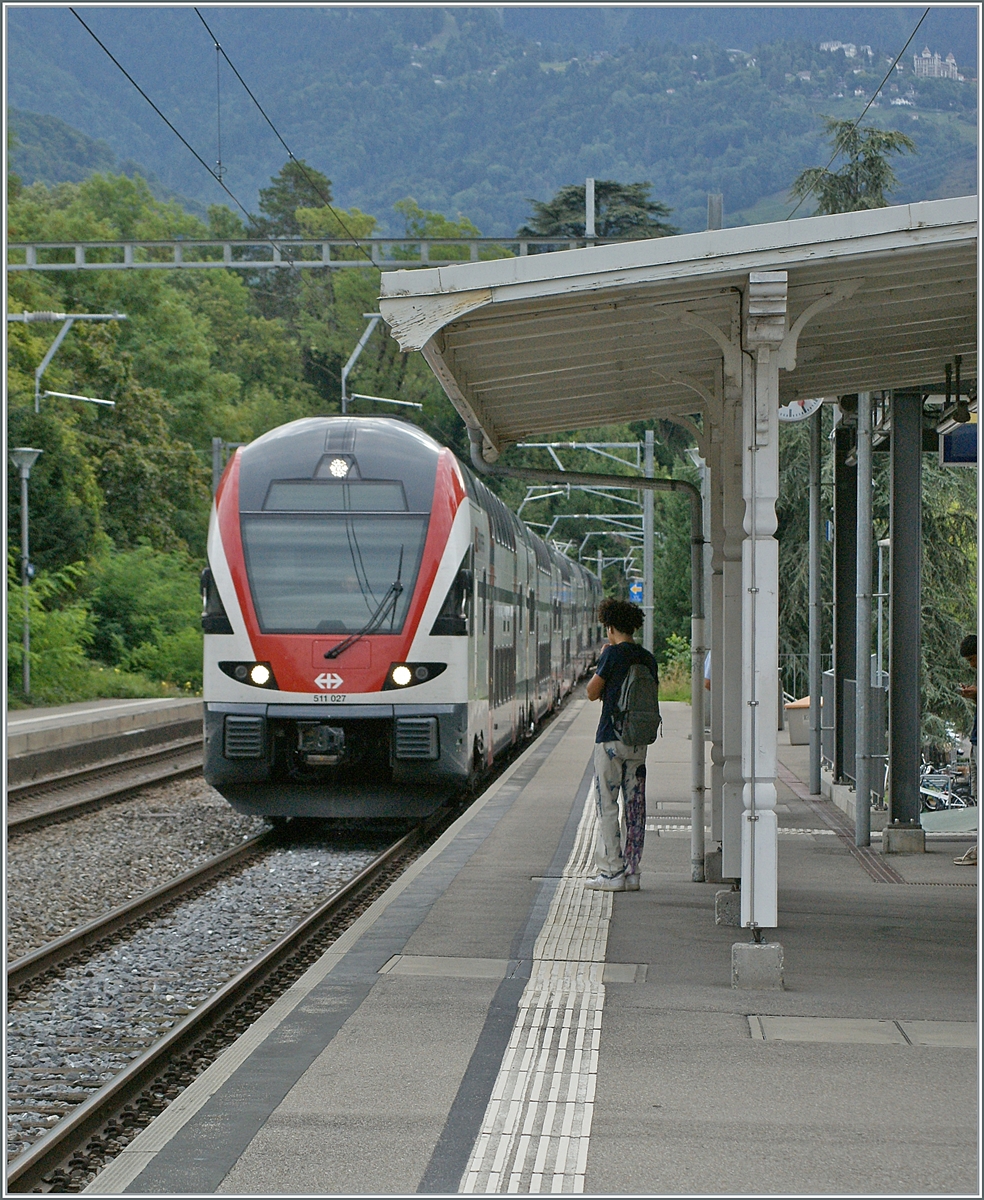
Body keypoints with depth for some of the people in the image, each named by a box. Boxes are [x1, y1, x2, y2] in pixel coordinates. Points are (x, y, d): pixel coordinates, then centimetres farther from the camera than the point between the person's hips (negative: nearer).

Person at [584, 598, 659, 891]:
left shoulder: (613, 653, -9)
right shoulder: (647, 658, 9)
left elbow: (592, 693, -4)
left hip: (610, 738, -6)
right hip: (638, 741, 6)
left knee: (607, 806, -2)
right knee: (635, 806, 7)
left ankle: (612, 872, -5)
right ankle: (631, 872, 9)